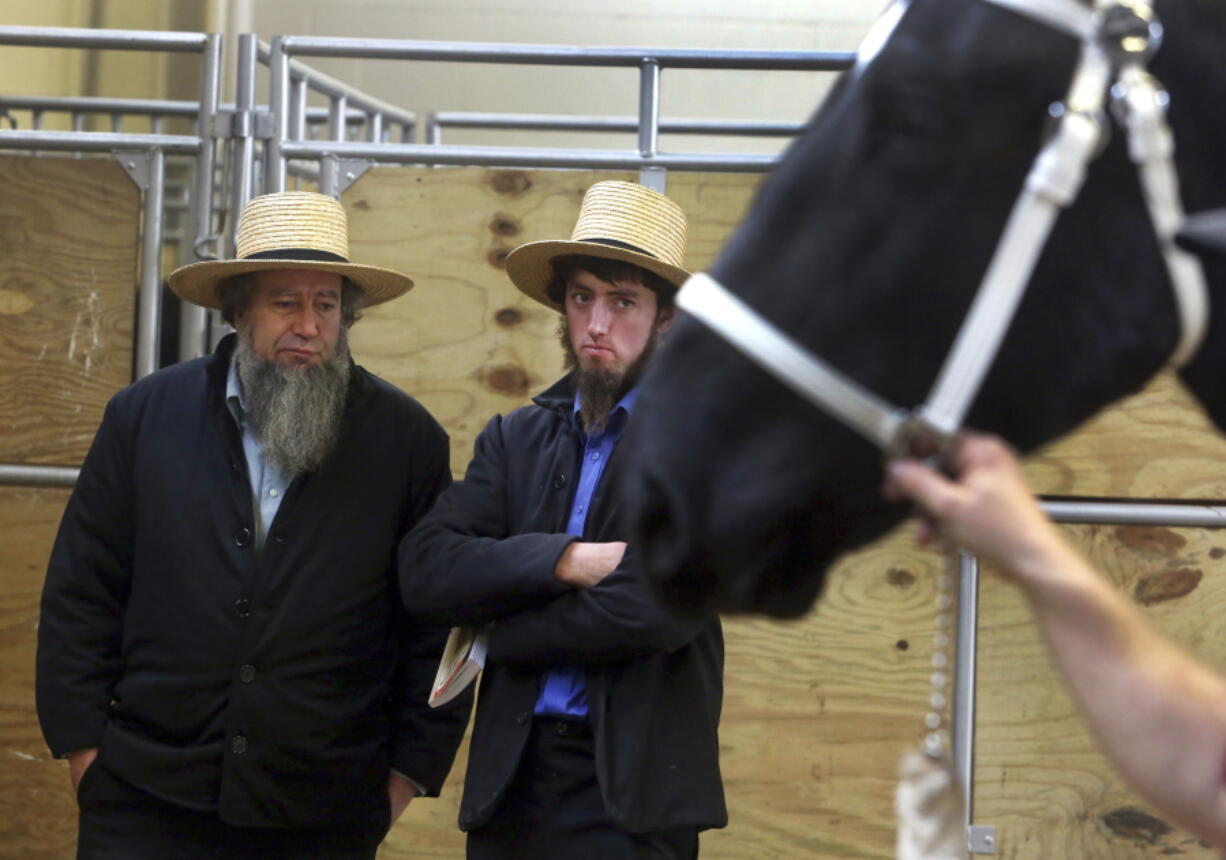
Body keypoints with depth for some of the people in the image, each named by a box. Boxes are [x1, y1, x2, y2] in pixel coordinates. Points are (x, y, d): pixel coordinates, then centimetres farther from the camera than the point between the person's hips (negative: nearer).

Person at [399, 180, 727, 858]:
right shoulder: (514, 440, 11)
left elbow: (660, 607, -17)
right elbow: (425, 571, -3)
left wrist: (497, 635, -5)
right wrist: (567, 561, -16)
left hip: (632, 799, -4)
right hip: (509, 777, 4)